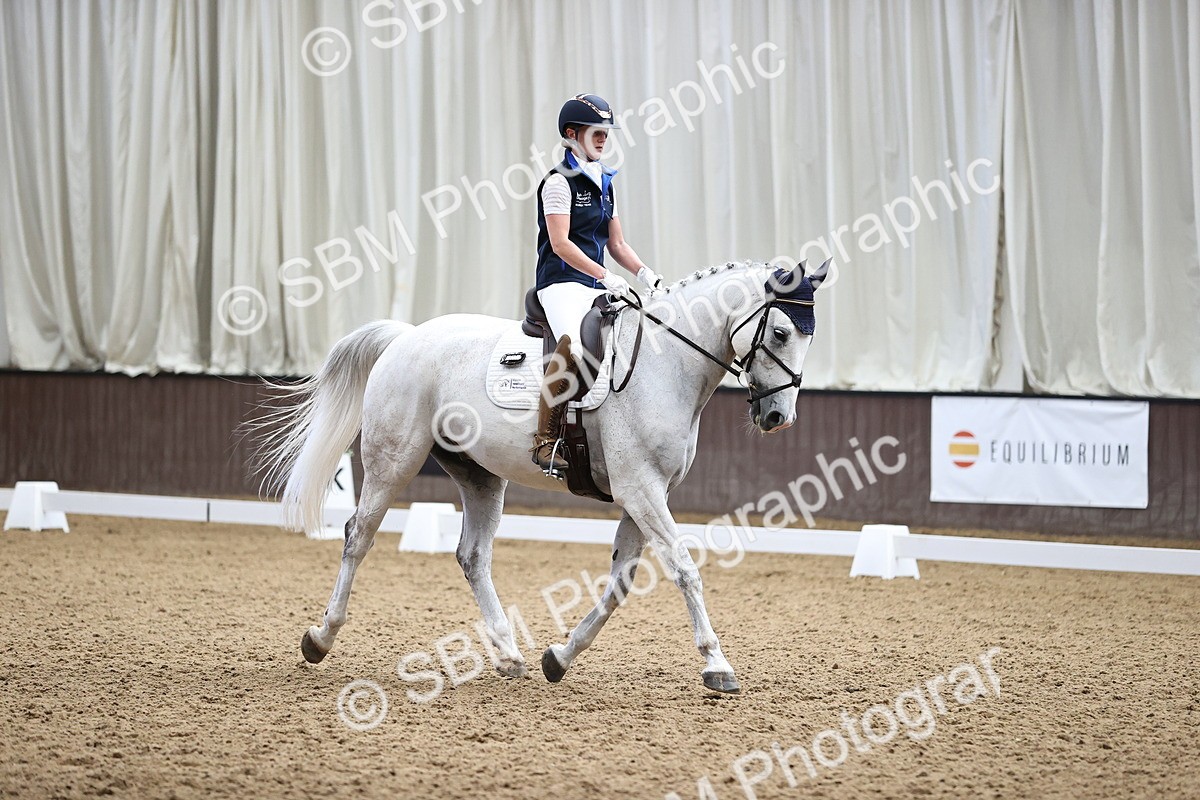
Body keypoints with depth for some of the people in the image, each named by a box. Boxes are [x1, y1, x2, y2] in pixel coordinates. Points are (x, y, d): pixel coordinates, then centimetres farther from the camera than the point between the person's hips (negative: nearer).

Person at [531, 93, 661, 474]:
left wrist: (648, 276, 4)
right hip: (562, 282, -9)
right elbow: (560, 243, -15)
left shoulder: (604, 183, 19)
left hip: (597, 285, 9)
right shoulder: (559, 182, -6)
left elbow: (616, 244, 21)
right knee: (573, 344, -35)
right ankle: (545, 441, -33)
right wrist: (607, 278, -23)